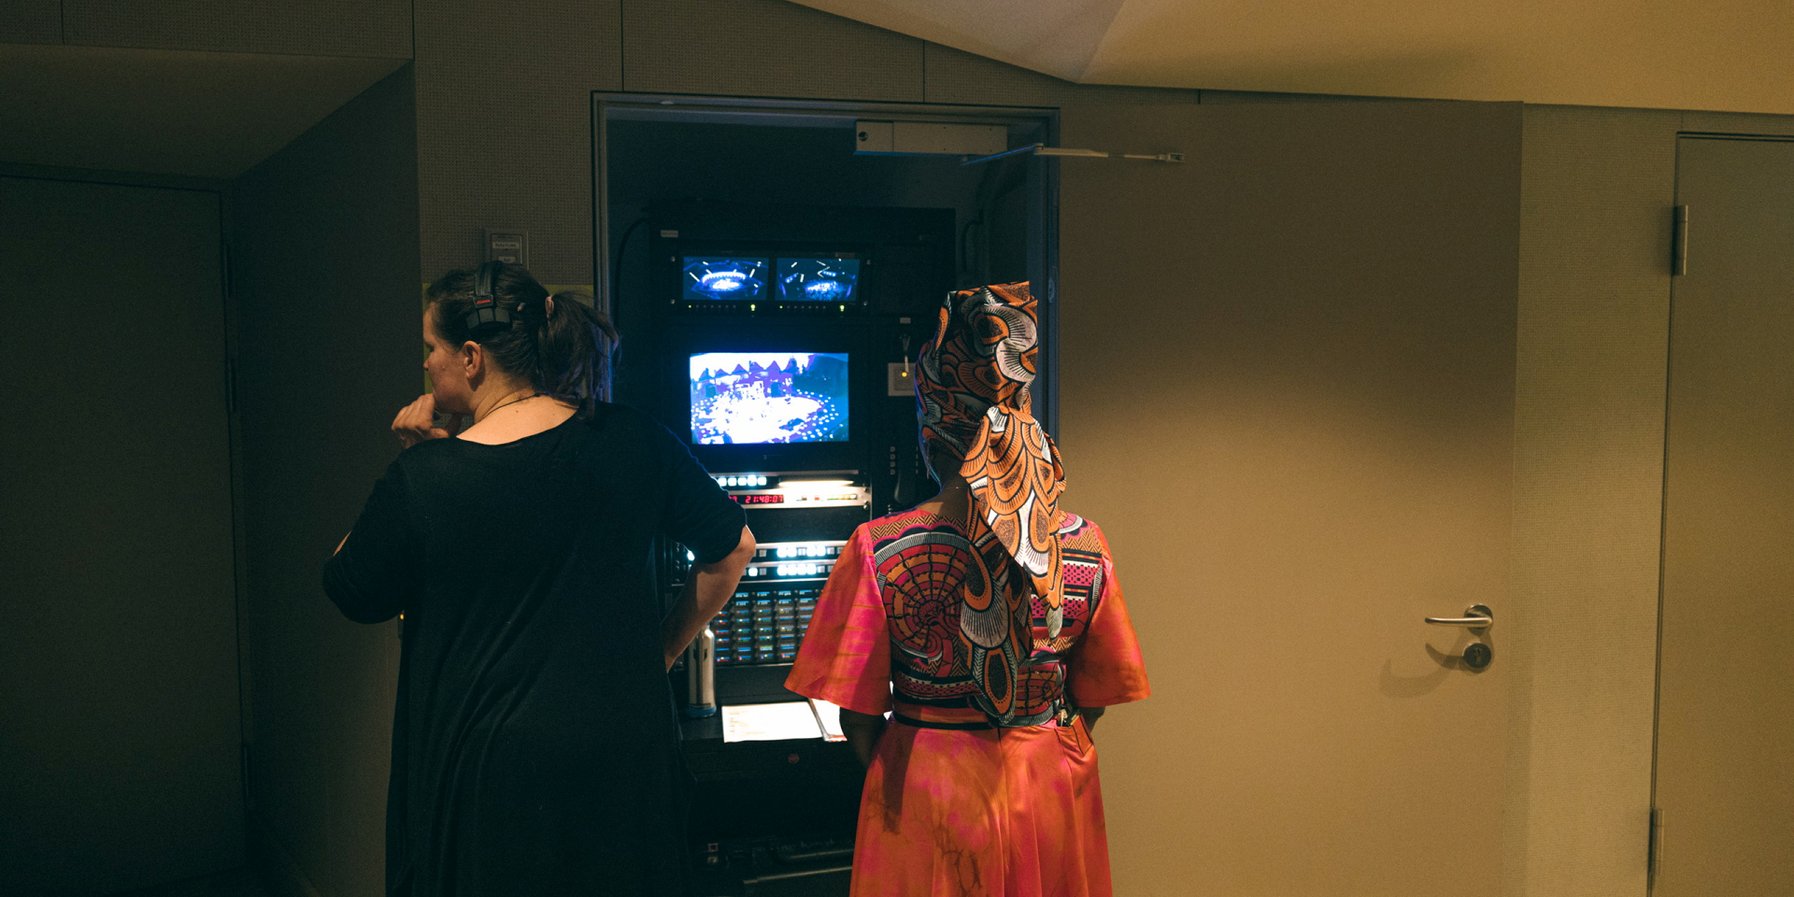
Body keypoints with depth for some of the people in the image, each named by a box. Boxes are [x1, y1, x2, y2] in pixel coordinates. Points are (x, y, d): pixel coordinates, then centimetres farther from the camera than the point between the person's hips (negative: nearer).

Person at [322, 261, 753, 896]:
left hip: (482, 779, -2)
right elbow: (733, 549, 4)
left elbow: (354, 597, 3)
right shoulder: (633, 443, -6)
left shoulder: (422, 479, -14)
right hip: (625, 757, 3)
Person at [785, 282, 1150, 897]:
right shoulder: (1084, 547, -9)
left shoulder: (878, 551, -17)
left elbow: (857, 714, -9)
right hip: (1053, 793, 2)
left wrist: (888, 777, 9)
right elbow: (1095, 697, 2)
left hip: (931, 796, -2)